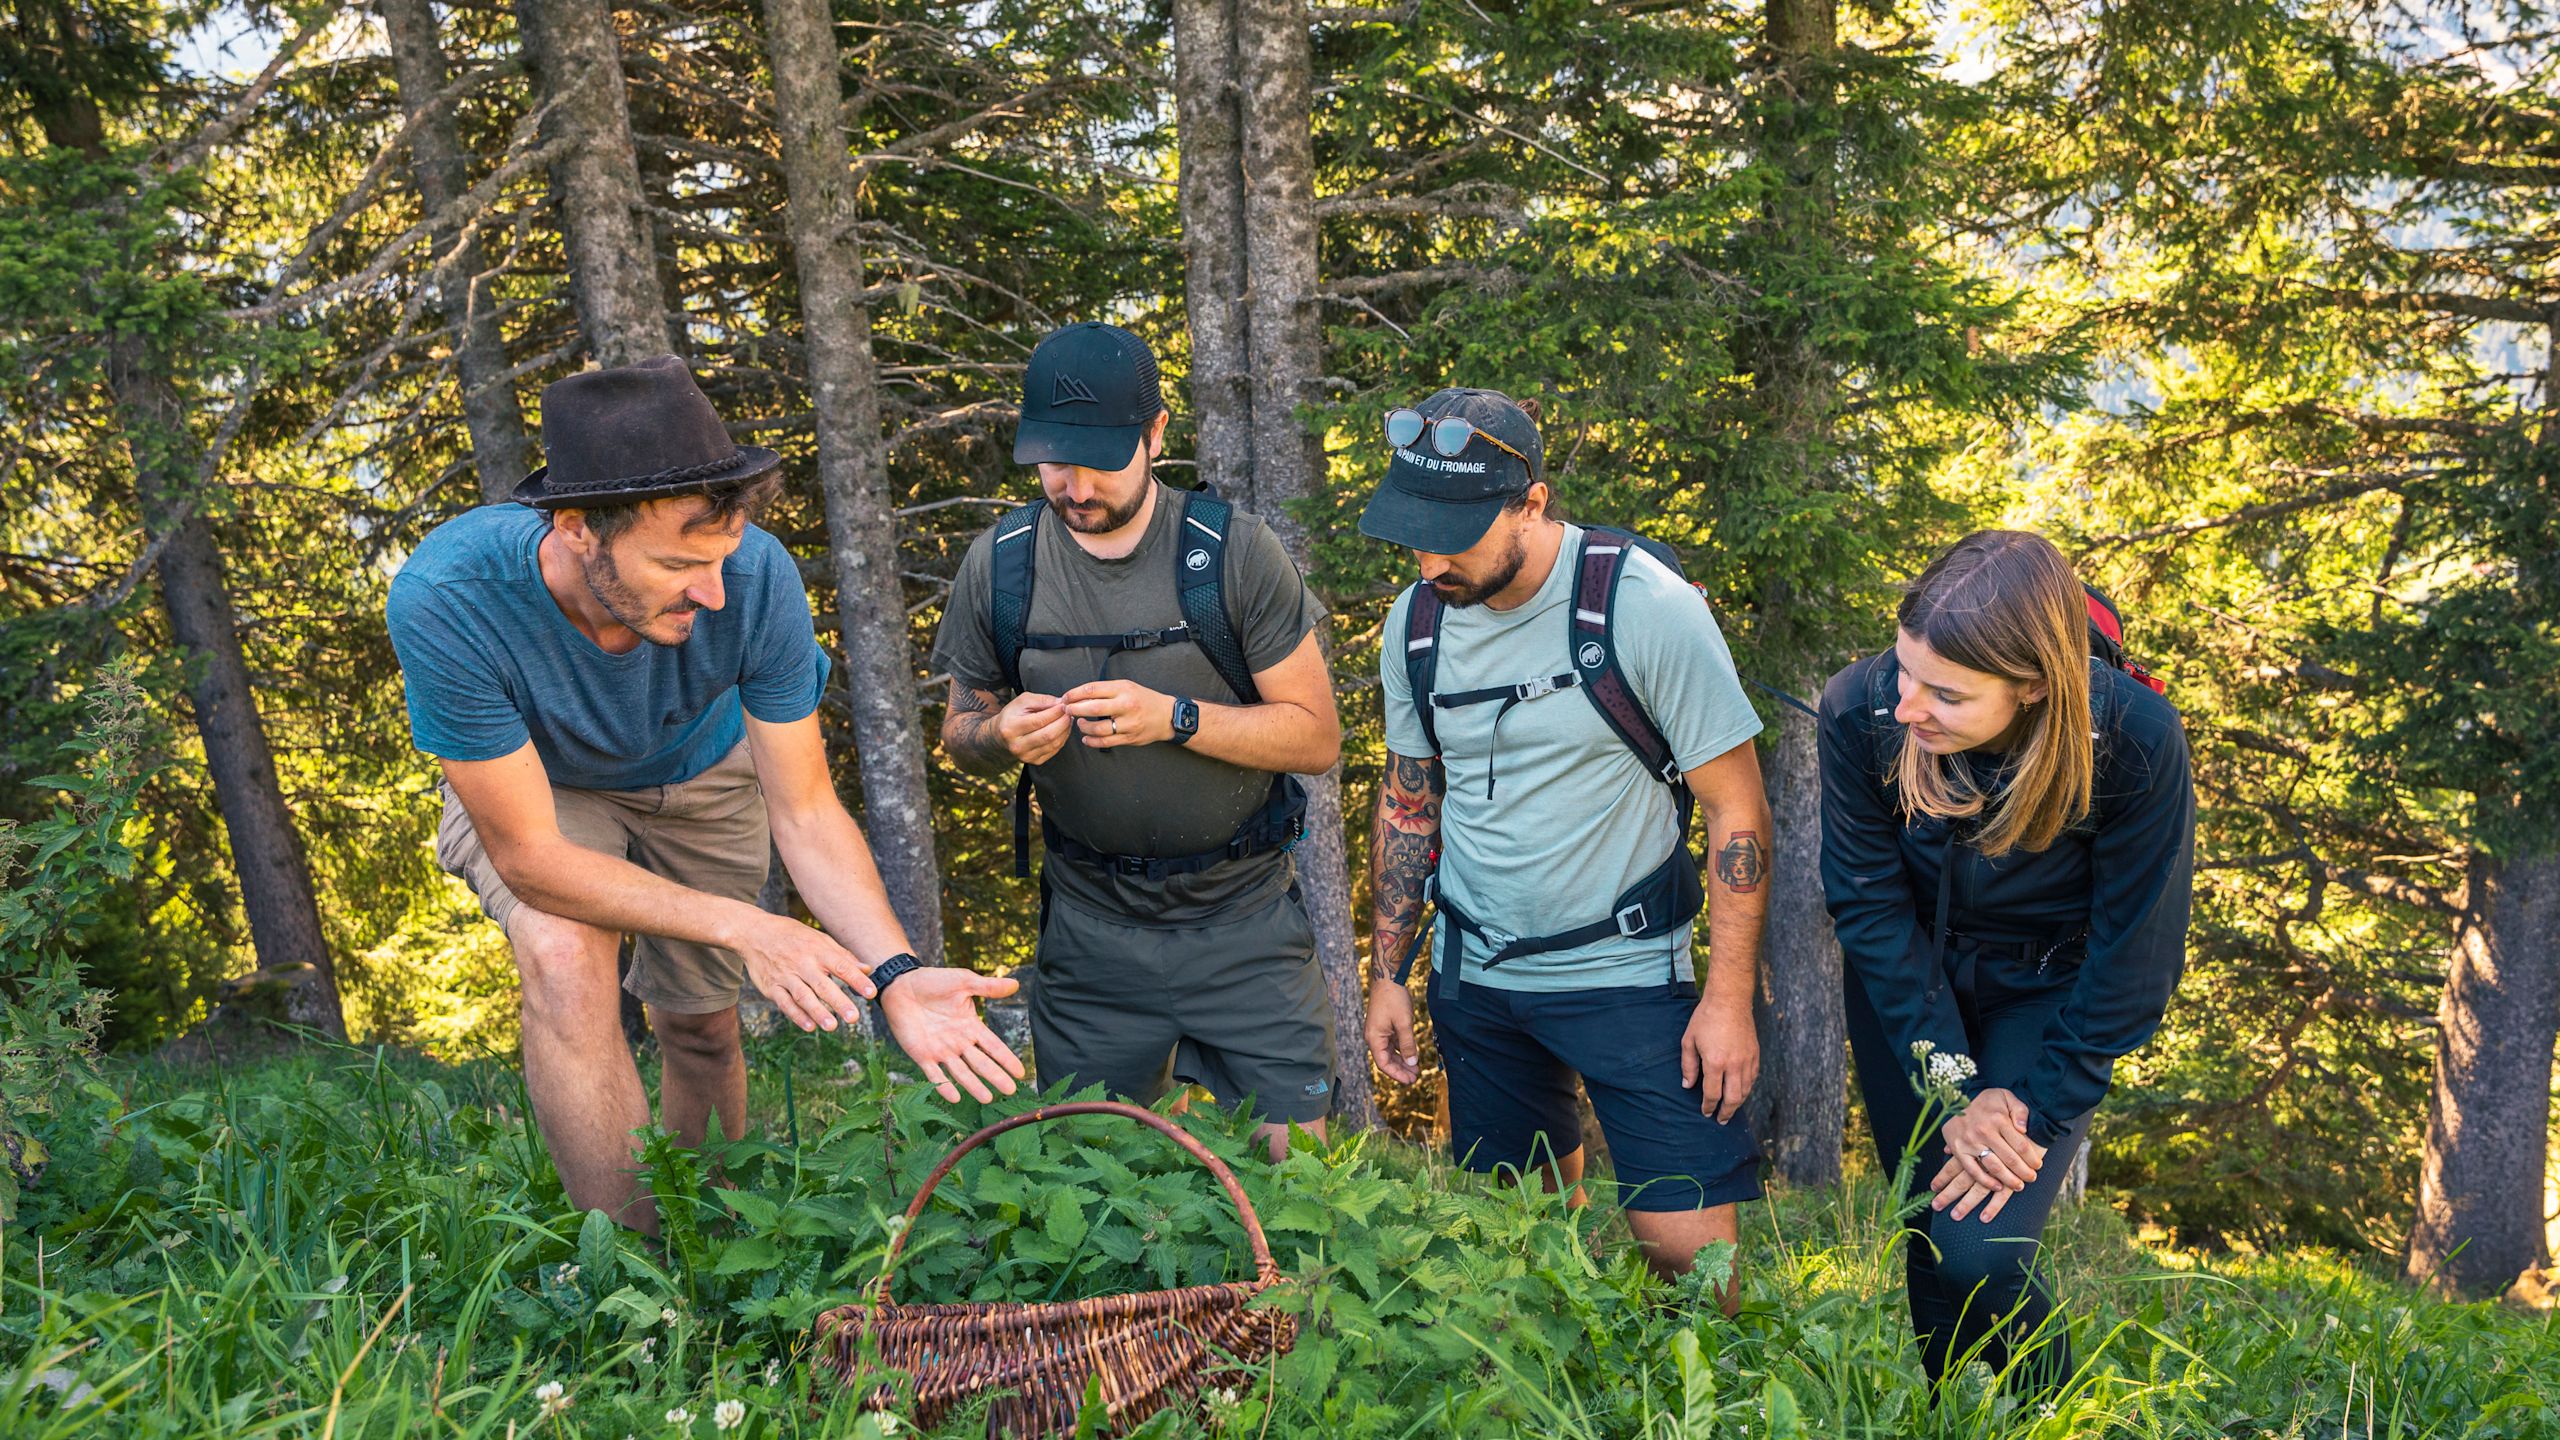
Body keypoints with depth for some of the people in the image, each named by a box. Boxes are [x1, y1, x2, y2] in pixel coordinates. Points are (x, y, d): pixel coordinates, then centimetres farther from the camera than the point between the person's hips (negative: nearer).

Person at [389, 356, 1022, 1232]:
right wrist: (740, 927, -42)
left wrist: (895, 975, -40)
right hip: (528, 785, -2)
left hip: (697, 775, 2)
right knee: (564, 960, -30)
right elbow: (529, 854, -34)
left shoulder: (758, 579, -36)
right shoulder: (446, 601, -41)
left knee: (702, 1030, 12)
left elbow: (806, 814, -26)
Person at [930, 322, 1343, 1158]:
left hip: (1243, 922, -2)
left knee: (1290, 1164, 1)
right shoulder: (1000, 563, -2)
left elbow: (1317, 737, -8)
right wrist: (1003, 737, -16)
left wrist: (1176, 718, -23)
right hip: (1089, 926, 2)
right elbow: (959, 734, 8)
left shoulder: (1231, 550, -10)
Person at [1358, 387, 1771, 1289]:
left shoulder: (1645, 606, -16)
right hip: (1474, 978, 5)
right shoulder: (1416, 623, -1)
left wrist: (1729, 997, -13)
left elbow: (1736, 808, -11)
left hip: (1627, 975, -4)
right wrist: (1387, 972, 10)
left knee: (1687, 1249, -6)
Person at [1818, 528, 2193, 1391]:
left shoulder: (2134, 742, -30)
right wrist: (1950, 1085, -16)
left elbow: (2132, 965, -18)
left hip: (2051, 991, -2)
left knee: (1979, 1255, -14)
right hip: (1908, 981, 2)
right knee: (1930, 1240, 8)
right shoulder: (1860, 710, -26)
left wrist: (2032, 1109, -16)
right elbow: (1870, 903, -14)